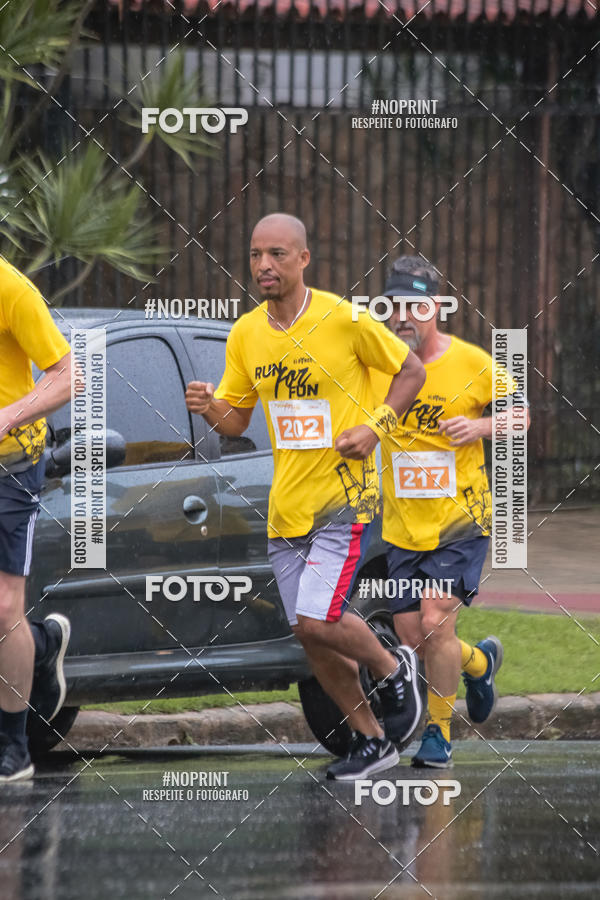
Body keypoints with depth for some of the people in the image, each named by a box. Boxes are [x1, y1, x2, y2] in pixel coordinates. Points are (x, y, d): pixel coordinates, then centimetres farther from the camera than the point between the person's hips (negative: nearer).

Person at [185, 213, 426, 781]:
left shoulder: (344, 320, -11)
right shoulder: (245, 334, 4)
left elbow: (410, 371, 1)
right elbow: (237, 418, 12)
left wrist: (375, 425, -12)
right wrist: (210, 408, -11)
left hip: (344, 497, -6)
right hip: (286, 504, 6)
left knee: (316, 621, -17)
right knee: (310, 634, 7)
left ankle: (393, 670, 12)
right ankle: (372, 740, 24)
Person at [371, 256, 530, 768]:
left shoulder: (472, 364, -7)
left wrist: (482, 426, -16)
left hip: (461, 520, -4)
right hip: (402, 527, 4)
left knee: (435, 623, -17)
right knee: (412, 638, 5)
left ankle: (438, 735, -1)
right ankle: (480, 662, 38)